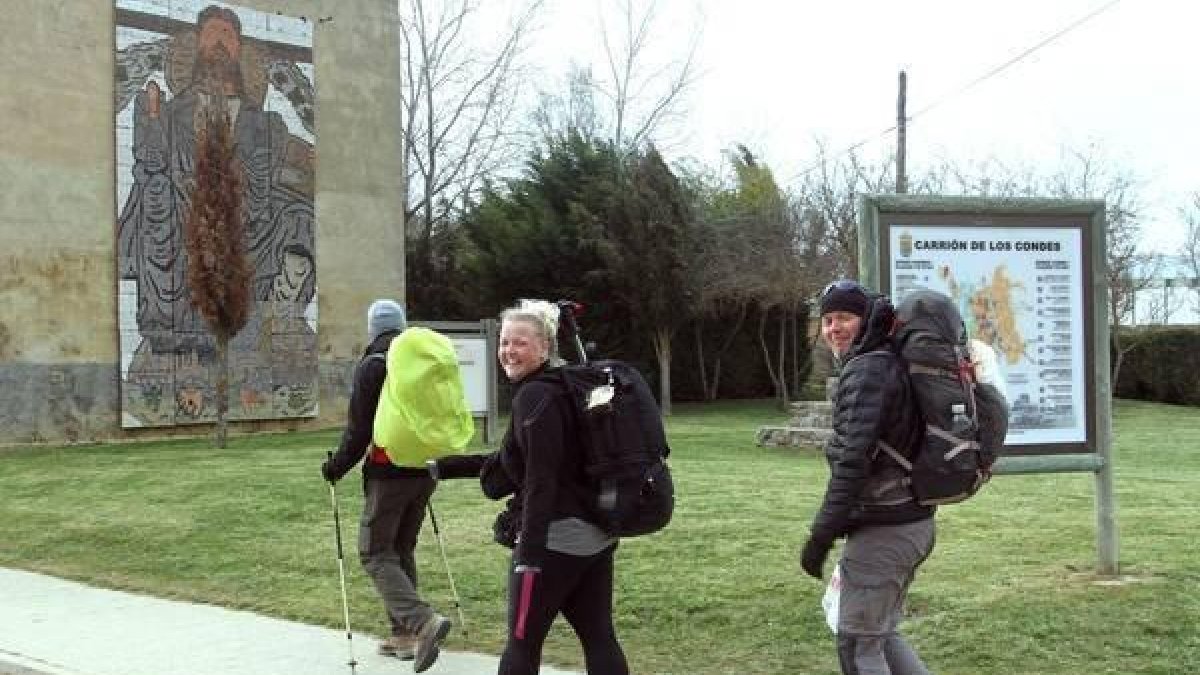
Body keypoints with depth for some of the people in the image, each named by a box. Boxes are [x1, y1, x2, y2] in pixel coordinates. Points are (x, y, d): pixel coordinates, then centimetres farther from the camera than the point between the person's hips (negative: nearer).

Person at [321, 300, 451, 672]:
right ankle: (404, 636, 19)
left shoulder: (372, 365, -10)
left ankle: (423, 621, -20)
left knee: (376, 554, -1)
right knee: (402, 551, 18)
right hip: (424, 472, 7)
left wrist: (336, 467, 0)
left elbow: (359, 429, -12)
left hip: (388, 474, -7)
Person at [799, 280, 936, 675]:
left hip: (882, 531, -10)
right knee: (880, 634, 21)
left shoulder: (865, 371, -16)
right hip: (914, 522, 10)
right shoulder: (892, 364, 13)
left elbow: (852, 462, -23)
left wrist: (820, 537, -21)